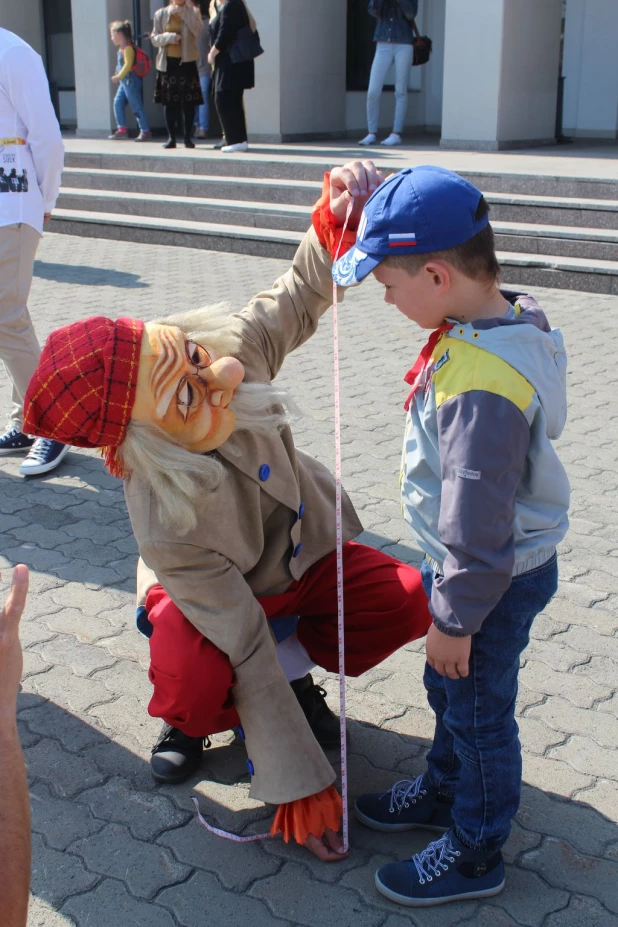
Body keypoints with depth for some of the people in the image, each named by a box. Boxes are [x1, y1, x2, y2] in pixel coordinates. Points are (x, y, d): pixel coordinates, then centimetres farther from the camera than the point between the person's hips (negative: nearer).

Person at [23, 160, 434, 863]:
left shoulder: (232, 350, -30)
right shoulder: (167, 527, -39)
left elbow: (298, 296, -8)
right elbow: (246, 652, -33)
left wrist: (338, 221, -29)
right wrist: (300, 786, -27)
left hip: (303, 554, 5)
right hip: (208, 593, -5)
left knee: (408, 598, -19)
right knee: (192, 677, -35)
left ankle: (294, 665, 10)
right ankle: (189, 723, 5)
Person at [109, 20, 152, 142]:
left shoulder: (127, 48, -16)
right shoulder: (122, 48, 14)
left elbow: (128, 65, -24)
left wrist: (119, 76, -25)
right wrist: (119, 77, 16)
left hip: (131, 81, -10)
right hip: (125, 82, 10)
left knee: (137, 106, -6)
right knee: (118, 103, 8)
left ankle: (145, 131, -1)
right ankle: (122, 129, 11)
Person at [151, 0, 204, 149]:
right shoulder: (161, 14, 6)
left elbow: (198, 31, -14)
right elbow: (154, 38, 4)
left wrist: (183, 13, -15)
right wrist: (170, 37, -14)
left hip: (187, 61, -1)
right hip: (167, 62, 1)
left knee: (188, 102, -2)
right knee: (169, 102, 2)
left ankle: (188, 137, 6)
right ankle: (171, 137, 8)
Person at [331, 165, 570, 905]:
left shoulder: (482, 385, -36)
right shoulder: (506, 321, -4)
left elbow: (478, 523, -30)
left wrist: (455, 618, -18)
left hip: (494, 581, -9)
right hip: (462, 562, 9)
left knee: (477, 709, 11)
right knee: (447, 688, 28)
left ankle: (474, 854, 33)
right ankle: (445, 790, 52)